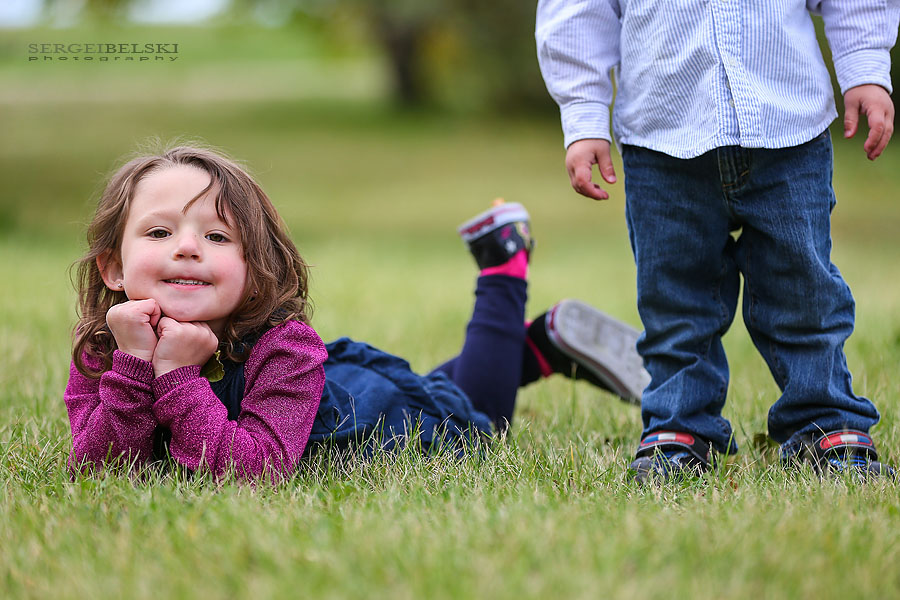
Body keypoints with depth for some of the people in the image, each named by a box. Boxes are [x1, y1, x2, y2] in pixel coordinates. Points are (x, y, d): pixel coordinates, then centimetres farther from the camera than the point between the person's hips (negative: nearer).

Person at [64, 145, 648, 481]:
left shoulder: (283, 344, -44)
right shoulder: (102, 349, -31)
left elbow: (259, 467, -53)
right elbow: (95, 468, -39)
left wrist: (178, 376, -57)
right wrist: (134, 362, -51)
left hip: (393, 409, -4)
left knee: (475, 419, 30)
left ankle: (505, 267, 38)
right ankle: (538, 344, 48)